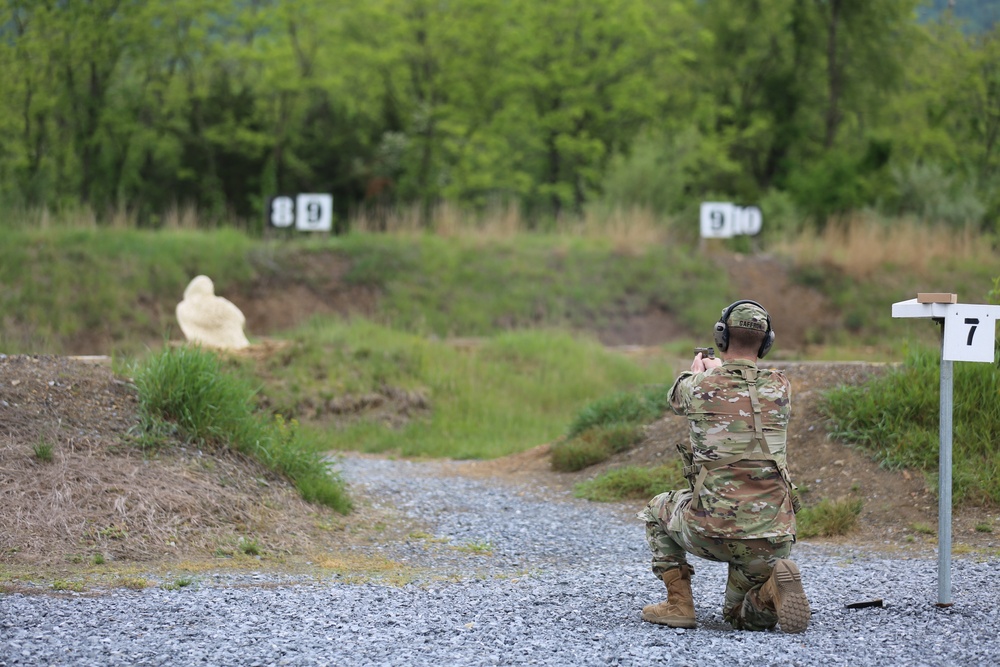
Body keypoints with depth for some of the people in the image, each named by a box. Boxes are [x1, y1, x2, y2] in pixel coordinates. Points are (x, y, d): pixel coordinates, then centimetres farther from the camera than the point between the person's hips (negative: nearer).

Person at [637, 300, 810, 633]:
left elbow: (677, 399, 24)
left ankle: (678, 604, 19)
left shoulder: (703, 386, -3)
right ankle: (771, 590, -6)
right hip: (771, 539, 3)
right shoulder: (780, 387, 4)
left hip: (710, 534, -2)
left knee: (657, 511, 31)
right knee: (742, 617, 28)